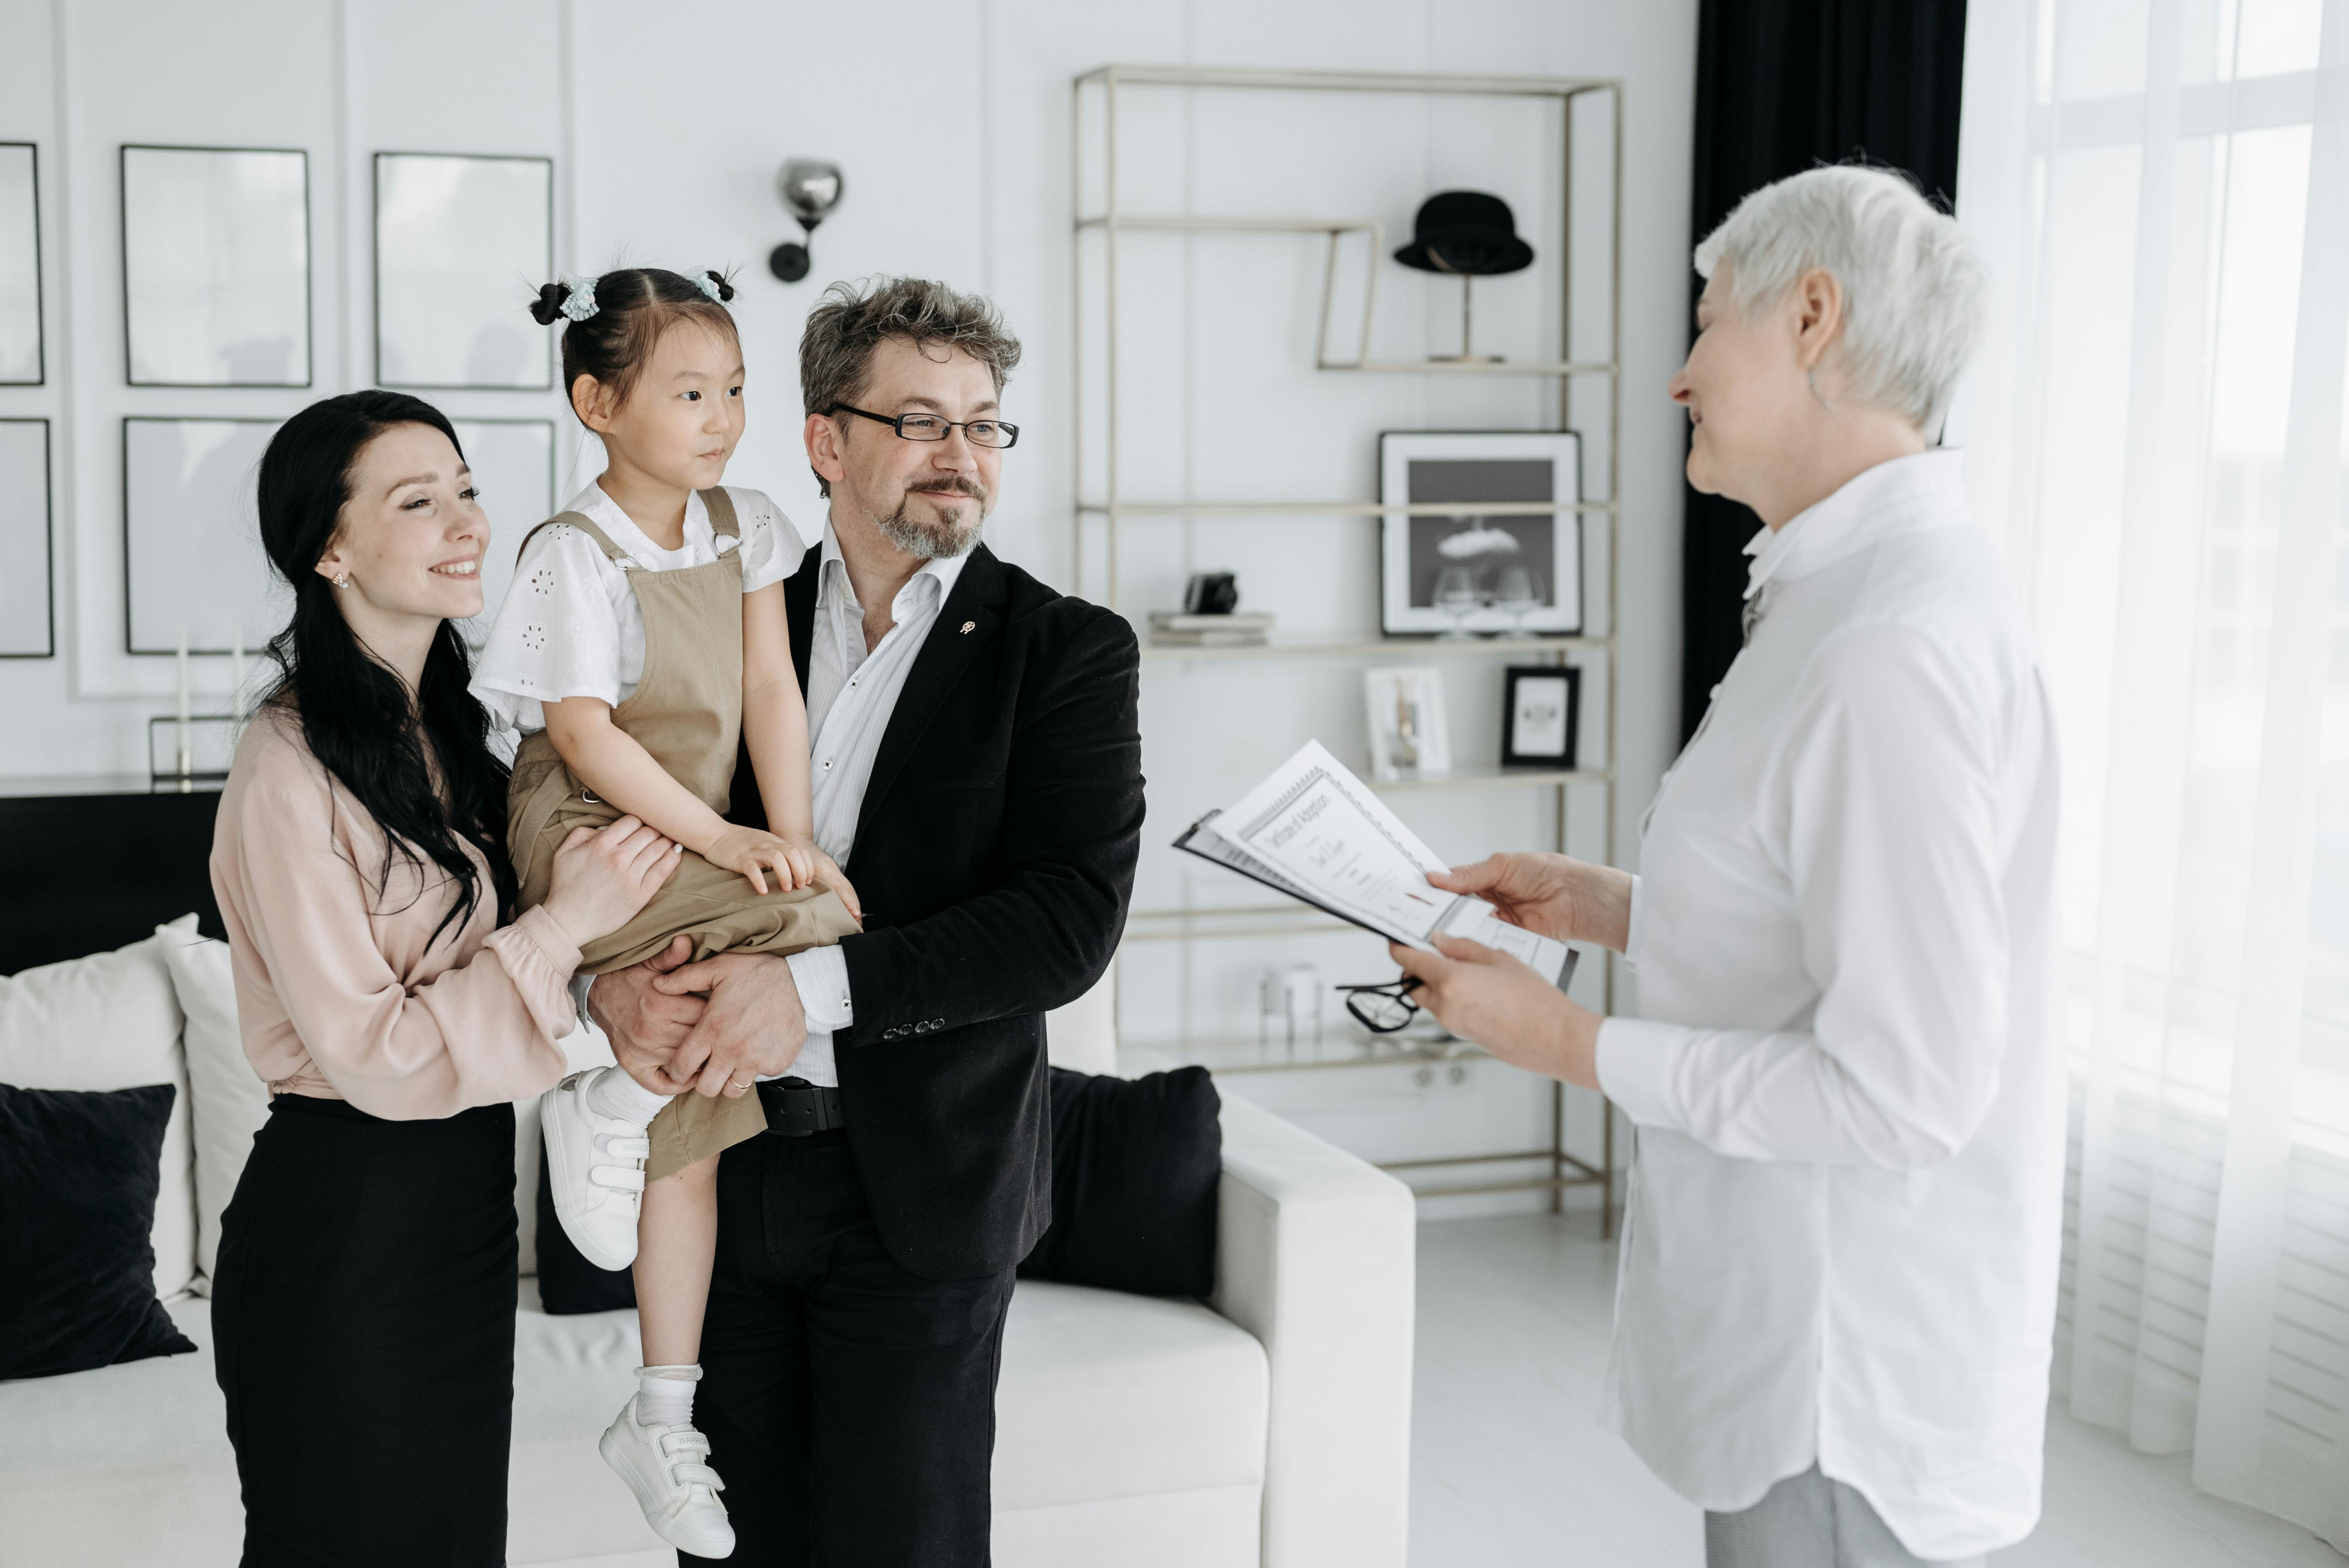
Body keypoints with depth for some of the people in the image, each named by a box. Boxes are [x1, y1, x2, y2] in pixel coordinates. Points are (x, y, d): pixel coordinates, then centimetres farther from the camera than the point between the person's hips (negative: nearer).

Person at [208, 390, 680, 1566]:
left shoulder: (447, 732, 7)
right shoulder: (291, 772, -19)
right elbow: (373, 1055, -21)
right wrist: (566, 926, -20)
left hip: (461, 1205, 8)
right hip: (342, 1229, -8)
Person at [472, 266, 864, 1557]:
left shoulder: (743, 528, 6)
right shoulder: (574, 555, -13)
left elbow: (771, 697, 1)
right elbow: (585, 735, -18)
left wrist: (791, 839, -10)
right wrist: (724, 842, -22)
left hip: (693, 846, 7)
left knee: (693, 1134, 9)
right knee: (824, 929, -29)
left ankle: (661, 1418, 20)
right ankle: (607, 1105, -11)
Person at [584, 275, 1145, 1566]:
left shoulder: (1065, 650, -3)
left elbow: (1073, 921, -14)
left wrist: (816, 985, -23)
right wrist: (611, 976, -13)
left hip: (918, 1190, -3)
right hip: (726, 1167, 3)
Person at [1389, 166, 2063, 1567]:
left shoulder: (1893, 652, -26)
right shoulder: (1853, 592, 7)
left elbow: (1901, 1087, -26)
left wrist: (1574, 1046, -17)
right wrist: (1605, 906, 10)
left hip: (1853, 1365, -9)